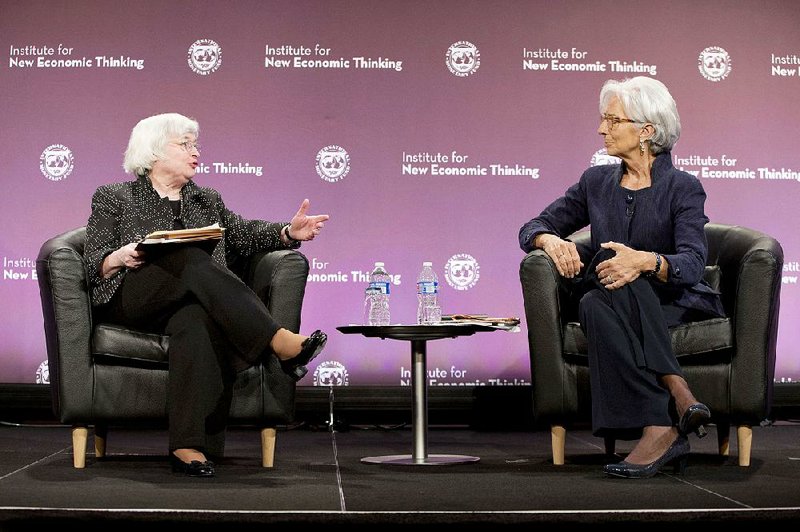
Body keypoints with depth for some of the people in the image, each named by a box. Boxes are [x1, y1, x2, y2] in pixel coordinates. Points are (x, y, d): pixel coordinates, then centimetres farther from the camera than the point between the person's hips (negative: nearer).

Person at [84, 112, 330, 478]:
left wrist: (288, 233, -4)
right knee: (192, 260, -34)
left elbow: (244, 234, 14)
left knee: (196, 321, -38)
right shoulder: (113, 198, 16)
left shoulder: (208, 201, 28)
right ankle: (280, 342, -47)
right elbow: (94, 264, 7)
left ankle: (188, 447, -48)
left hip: (189, 301, 3)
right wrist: (120, 258, -16)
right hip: (130, 300, -2)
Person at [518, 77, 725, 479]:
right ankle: (676, 392, -39)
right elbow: (533, 228, 13)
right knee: (594, 306, -34)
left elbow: (692, 263, -17)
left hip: (676, 303, -3)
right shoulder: (596, 182, 12)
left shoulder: (683, 188, -2)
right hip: (615, 305, 4)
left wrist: (645, 261, -39)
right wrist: (552, 240, -13)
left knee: (599, 300, -36)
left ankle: (658, 430, -40)